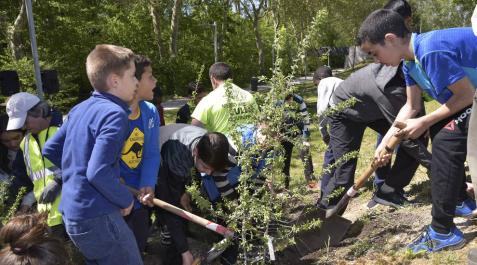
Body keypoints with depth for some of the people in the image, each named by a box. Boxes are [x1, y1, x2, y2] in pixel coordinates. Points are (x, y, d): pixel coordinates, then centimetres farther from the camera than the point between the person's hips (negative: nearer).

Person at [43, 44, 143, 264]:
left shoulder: (80, 109, 7)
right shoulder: (114, 114, -18)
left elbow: (49, 151, 14)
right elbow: (98, 173, -25)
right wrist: (126, 200, -10)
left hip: (71, 212, 9)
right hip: (97, 217, -8)